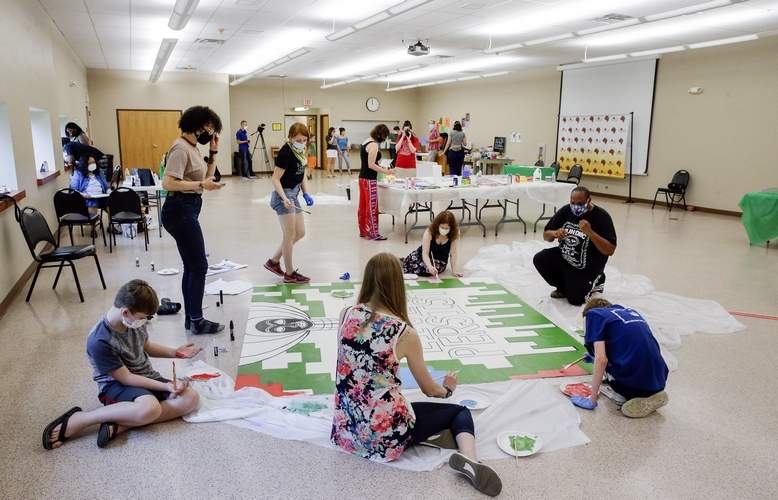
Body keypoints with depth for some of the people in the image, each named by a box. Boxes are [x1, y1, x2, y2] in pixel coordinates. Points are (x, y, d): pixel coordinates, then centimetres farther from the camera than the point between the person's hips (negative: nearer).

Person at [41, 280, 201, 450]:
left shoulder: (135, 321, -4)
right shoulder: (99, 341, -24)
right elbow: (125, 378, -19)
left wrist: (175, 352, 7)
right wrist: (165, 387, -21)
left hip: (146, 377, 7)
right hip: (116, 385, -7)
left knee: (190, 398, -18)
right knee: (149, 408, -39)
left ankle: (118, 425, -22)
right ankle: (78, 420, -18)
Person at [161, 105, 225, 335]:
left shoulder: (192, 147, 13)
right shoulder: (181, 148, -16)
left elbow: (207, 177, 18)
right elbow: (168, 183, -24)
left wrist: (213, 153, 10)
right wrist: (201, 185, -24)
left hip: (188, 209, 10)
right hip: (180, 210, -10)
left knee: (192, 266, 13)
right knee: (199, 266, -4)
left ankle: (191, 318, 22)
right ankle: (196, 321, 6)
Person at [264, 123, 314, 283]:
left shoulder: (299, 152, 9)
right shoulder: (285, 152, -17)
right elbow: (276, 179, -19)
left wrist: (306, 194, 3)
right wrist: (284, 198, -30)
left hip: (293, 195, 9)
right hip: (284, 195, -9)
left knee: (300, 233, 13)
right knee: (290, 235, -1)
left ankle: (273, 261, 23)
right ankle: (289, 274, 11)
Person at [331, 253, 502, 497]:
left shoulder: (347, 314, -3)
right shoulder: (405, 333, -14)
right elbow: (429, 389, 1)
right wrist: (447, 389, 24)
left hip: (347, 426, 6)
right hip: (385, 434, -5)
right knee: (459, 412, 14)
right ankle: (468, 458, -12)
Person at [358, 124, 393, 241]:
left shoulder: (366, 142, 12)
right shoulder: (373, 145, -17)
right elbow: (371, 165, -20)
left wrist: (379, 166, 16)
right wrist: (385, 171, -15)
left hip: (362, 177, 10)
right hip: (369, 179, -10)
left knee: (363, 205, 14)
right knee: (372, 206, -4)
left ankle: (363, 231, 22)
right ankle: (373, 233, 0)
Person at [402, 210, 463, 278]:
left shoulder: (454, 234, -22)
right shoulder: (429, 232, -25)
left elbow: (453, 254, -17)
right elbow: (425, 253, -29)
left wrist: (454, 271, -22)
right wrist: (430, 266, -46)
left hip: (440, 260, -1)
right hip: (424, 256, 1)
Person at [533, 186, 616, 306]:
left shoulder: (602, 216, -20)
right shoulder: (565, 211, -8)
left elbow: (610, 251, -24)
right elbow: (546, 235, 1)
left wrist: (590, 232, -36)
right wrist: (555, 234, -24)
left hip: (586, 268, -4)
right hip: (564, 257, 5)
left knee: (575, 299, -12)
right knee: (539, 259, -18)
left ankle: (595, 282, 19)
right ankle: (564, 287, 8)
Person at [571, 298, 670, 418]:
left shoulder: (594, 314, 2)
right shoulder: (631, 312, 23)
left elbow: (601, 360, -10)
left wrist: (592, 400, -3)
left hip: (635, 380, -8)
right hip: (660, 380, 8)